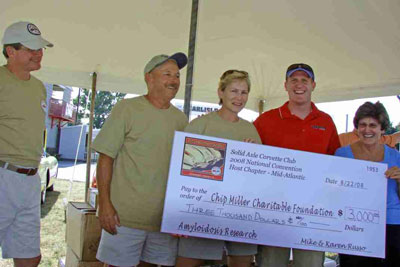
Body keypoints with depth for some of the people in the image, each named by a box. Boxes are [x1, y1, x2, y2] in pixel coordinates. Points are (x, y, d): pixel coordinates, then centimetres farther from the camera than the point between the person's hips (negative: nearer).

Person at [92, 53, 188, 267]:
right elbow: (106, 158, -5)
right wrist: (104, 203, -12)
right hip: (125, 215, -4)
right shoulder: (127, 109, -3)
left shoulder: (180, 119, 10)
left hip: (165, 217, 4)